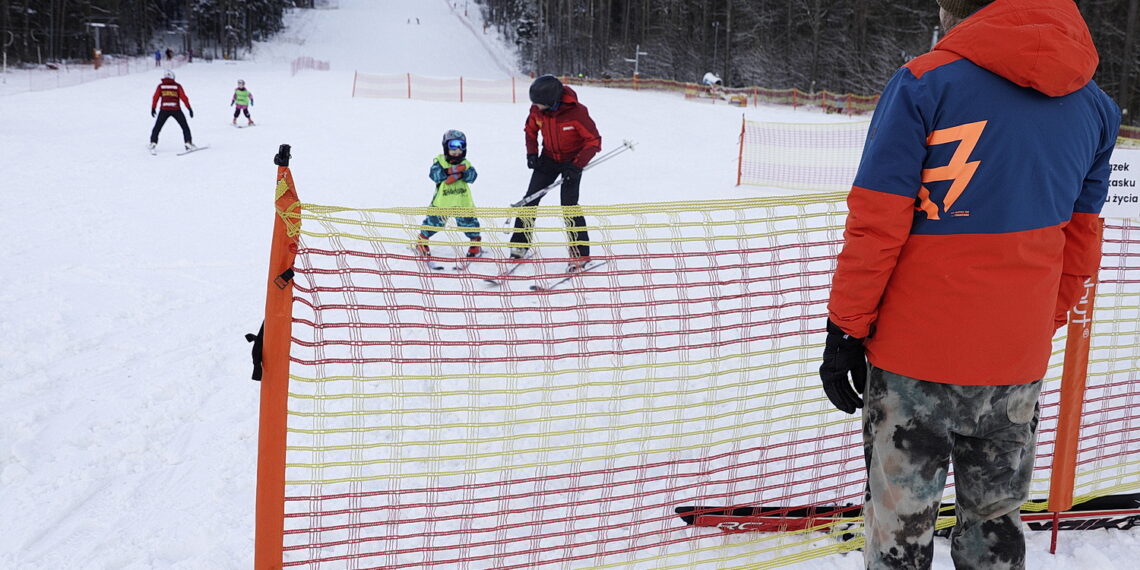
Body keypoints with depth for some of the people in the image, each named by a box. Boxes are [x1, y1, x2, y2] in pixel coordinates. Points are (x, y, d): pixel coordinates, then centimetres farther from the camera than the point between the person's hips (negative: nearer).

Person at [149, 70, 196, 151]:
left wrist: (153, 108, 8)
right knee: (185, 127, 11)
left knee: (157, 127, 14)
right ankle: (188, 143, -2)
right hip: (176, 109, 0)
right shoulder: (177, 86, 4)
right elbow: (184, 97, -1)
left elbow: (155, 98, 1)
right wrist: (189, 108, -1)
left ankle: (153, 143, 6)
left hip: (164, 109, 0)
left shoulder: (160, 86, 6)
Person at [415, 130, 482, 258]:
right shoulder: (439, 161, 3)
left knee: (467, 220, 3)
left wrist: (459, 174, -25)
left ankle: (475, 241, 24)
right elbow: (434, 174, -14)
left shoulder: (465, 163, 8)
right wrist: (451, 171, -23)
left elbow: (472, 176, -8)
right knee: (434, 220, 2)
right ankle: (422, 240, 24)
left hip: (462, 201, 2)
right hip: (442, 200, -2)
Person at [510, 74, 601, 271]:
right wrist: (532, 153, -6)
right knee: (530, 199, 0)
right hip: (549, 158, 5)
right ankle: (519, 244, 14)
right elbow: (530, 129, 8)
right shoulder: (537, 109, -13)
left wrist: (577, 166, -27)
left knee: (569, 205, -13)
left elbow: (594, 141, -20)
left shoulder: (577, 112, -27)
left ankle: (580, 253, -4)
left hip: (572, 160, -5)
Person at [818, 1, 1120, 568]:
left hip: (916, 357, -5)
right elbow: (1079, 244, 12)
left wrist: (845, 329, -6)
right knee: (997, 522, 20)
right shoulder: (1094, 105, 4)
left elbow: (875, 227, -14)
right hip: (1019, 362, 5)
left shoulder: (924, 83, -13)